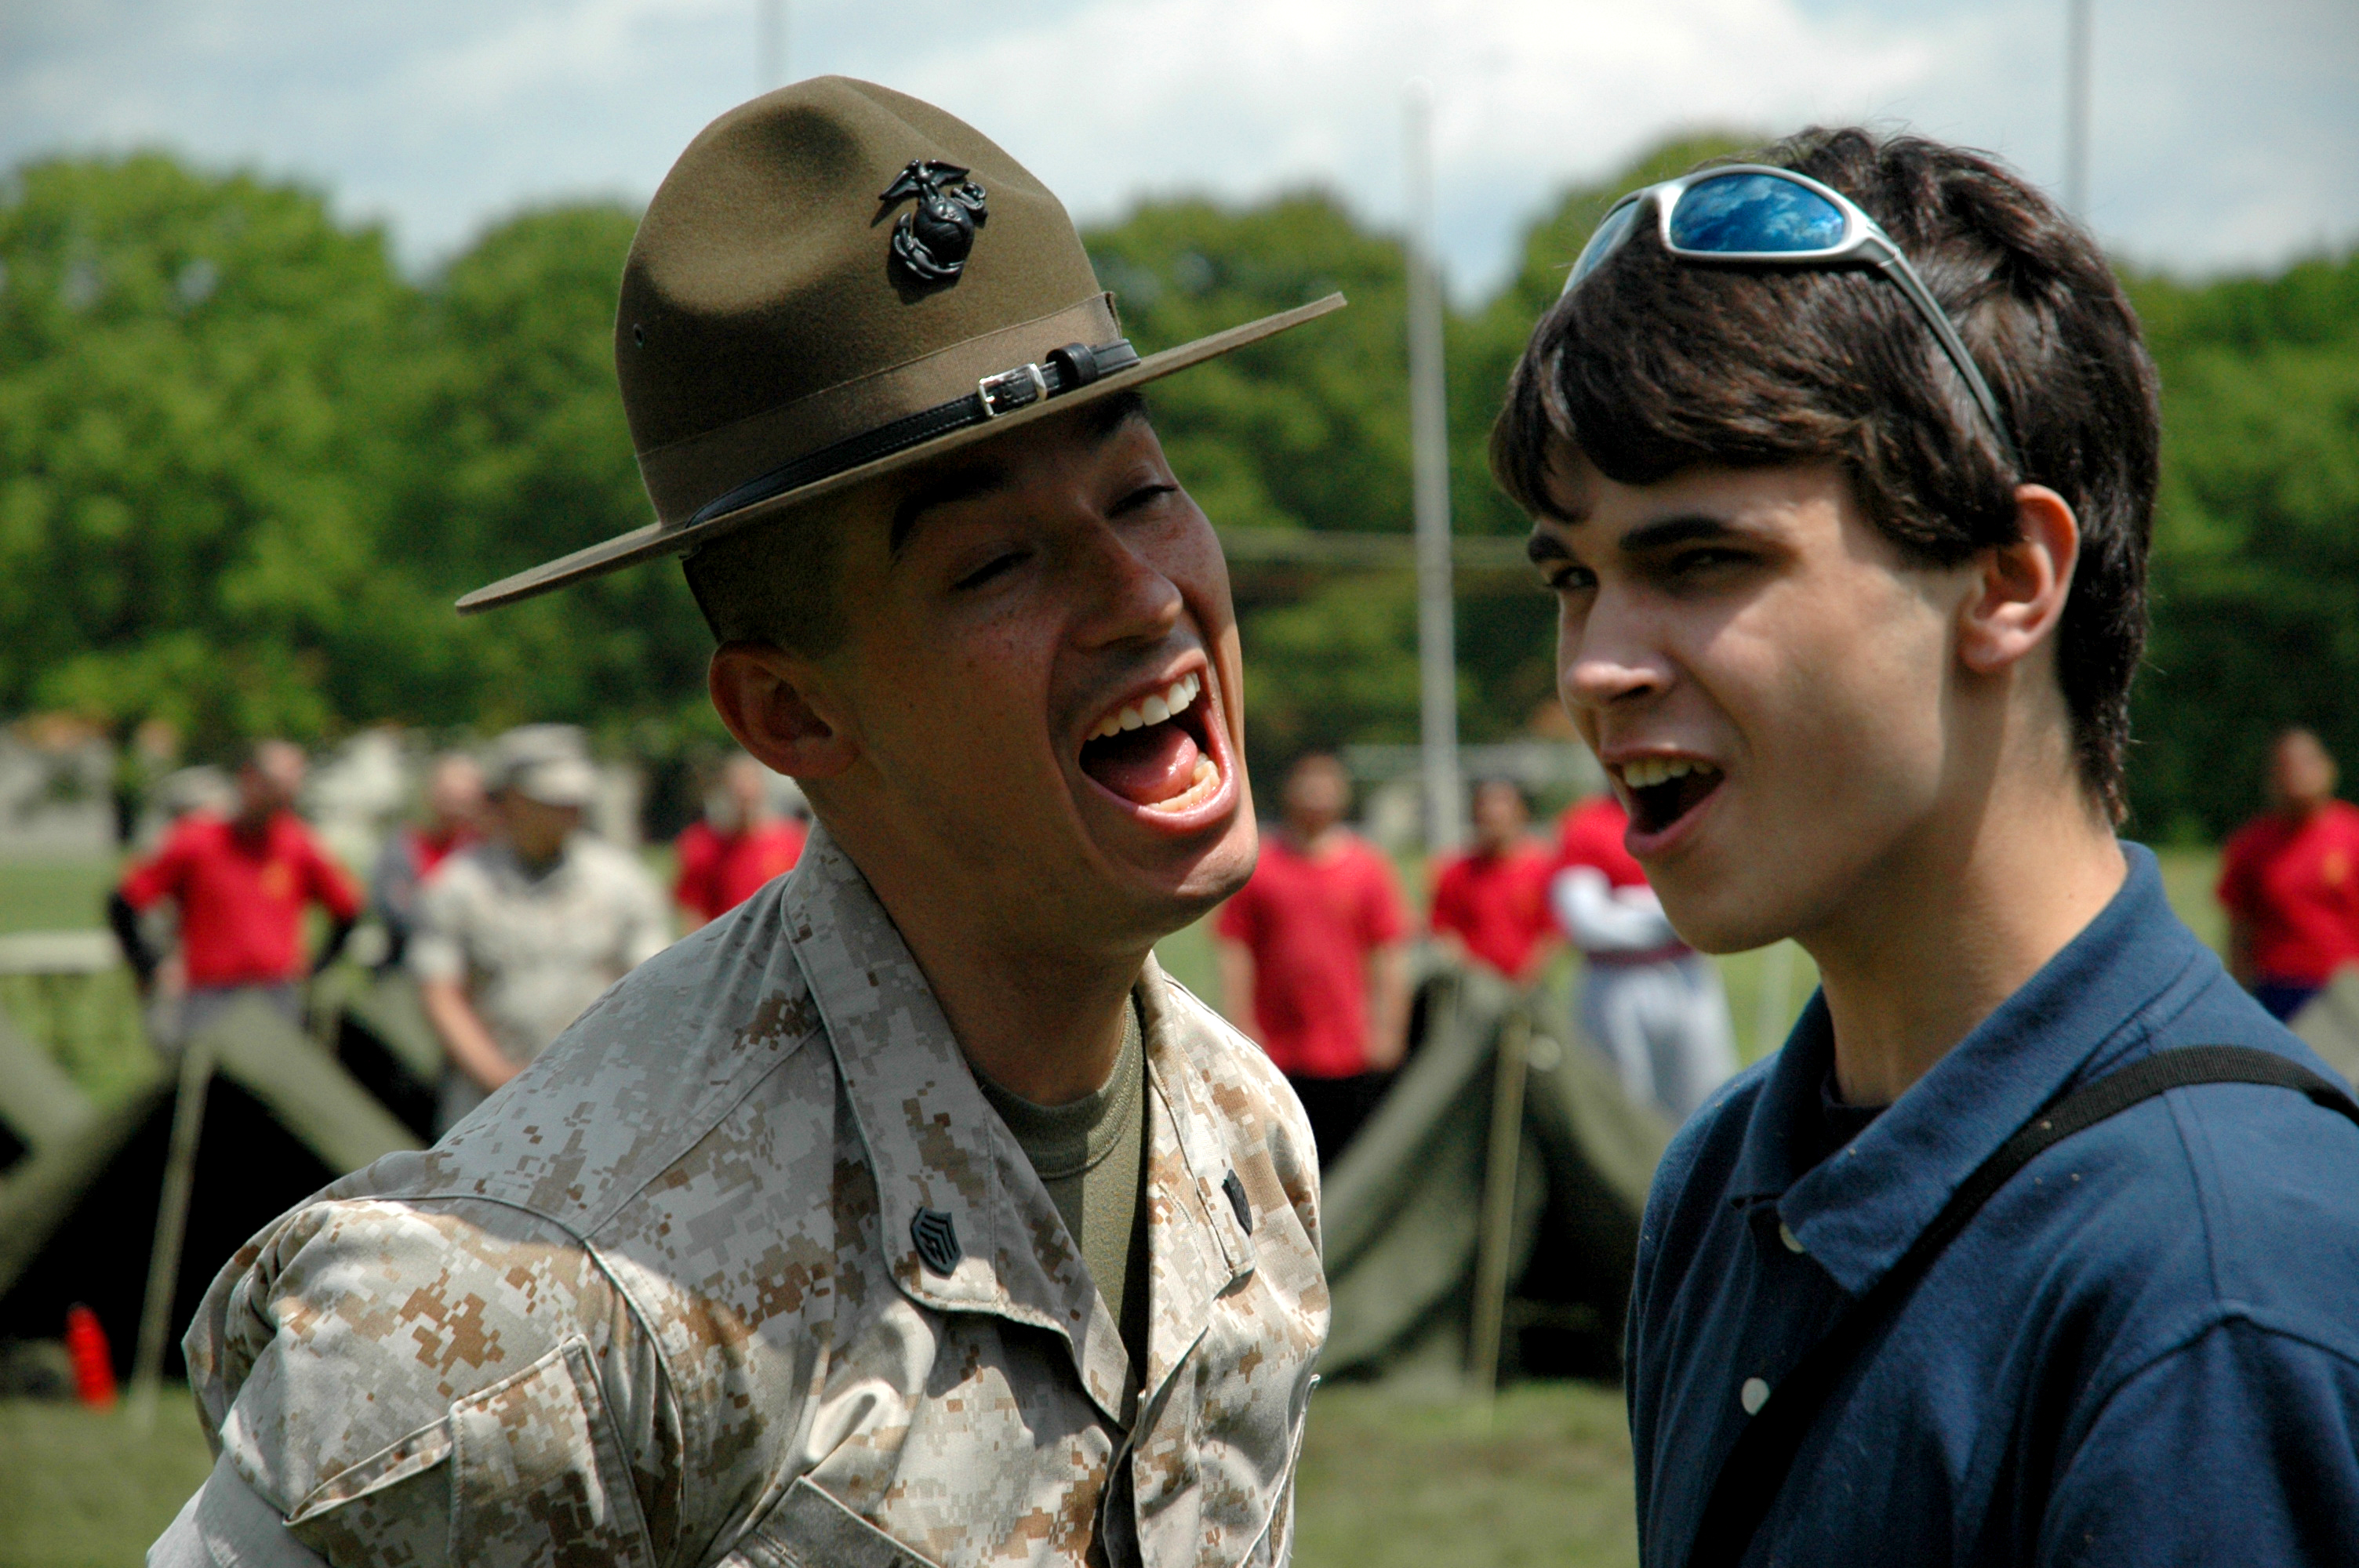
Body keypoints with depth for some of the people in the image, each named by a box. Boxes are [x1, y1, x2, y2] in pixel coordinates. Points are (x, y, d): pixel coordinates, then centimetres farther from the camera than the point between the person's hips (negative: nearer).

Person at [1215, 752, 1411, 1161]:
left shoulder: (1368, 866, 7)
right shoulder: (1258, 866, 4)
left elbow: (1391, 957, 8)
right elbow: (1233, 954, 4)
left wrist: (1386, 1032, 1)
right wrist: (1244, 1031, -3)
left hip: (1350, 1057, 1)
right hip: (1275, 1056, -1)